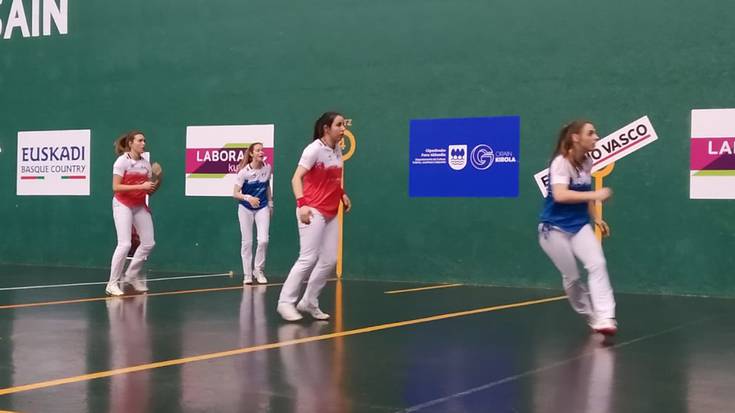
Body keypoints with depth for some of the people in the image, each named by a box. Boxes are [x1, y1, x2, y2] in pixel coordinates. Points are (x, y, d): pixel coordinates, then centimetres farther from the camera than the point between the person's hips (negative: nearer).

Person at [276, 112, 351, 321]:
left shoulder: (338, 150, 10)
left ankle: (309, 302, 16)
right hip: (313, 212, -8)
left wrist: (342, 194, 11)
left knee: (330, 260, 4)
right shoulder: (314, 149, -12)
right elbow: (296, 178, -18)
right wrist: (301, 203, -31)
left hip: (331, 213, 8)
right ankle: (286, 302, -1)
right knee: (308, 258, -11)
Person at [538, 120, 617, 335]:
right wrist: (595, 195, -34)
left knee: (598, 264, -16)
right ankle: (592, 316, 22)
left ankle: (604, 318, -19)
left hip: (579, 225, 5)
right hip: (554, 229, -5)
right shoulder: (561, 162, -18)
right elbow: (560, 195, -34)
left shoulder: (587, 162, 3)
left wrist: (596, 218, 14)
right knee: (572, 277, 1)